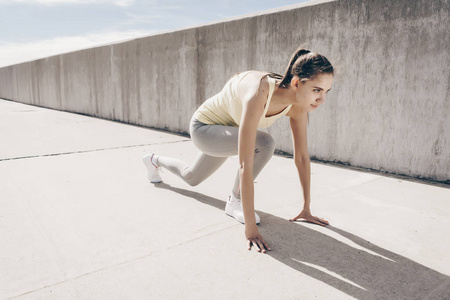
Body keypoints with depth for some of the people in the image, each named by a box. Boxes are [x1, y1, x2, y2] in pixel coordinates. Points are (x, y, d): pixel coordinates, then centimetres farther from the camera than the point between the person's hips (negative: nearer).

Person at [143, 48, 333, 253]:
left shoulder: (299, 105, -21)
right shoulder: (258, 94, -43)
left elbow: (302, 157, -12)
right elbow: (245, 164, -46)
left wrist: (307, 209, -8)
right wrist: (250, 227, -43)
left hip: (227, 132, 7)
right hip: (203, 128, -7)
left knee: (191, 178, 28)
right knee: (263, 144, -33)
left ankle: (155, 161, 59)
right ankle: (235, 200, -8)